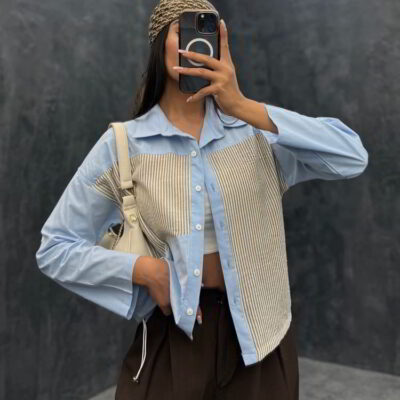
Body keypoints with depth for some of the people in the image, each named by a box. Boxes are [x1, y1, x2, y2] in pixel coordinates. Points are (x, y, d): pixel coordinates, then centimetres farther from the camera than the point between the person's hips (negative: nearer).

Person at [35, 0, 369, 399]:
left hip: (259, 329, 2)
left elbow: (353, 158, -20)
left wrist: (243, 106, -26)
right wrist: (143, 269, -17)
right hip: (173, 333, -1)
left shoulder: (256, 128, -5)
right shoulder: (122, 146, -7)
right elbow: (54, 248, -3)